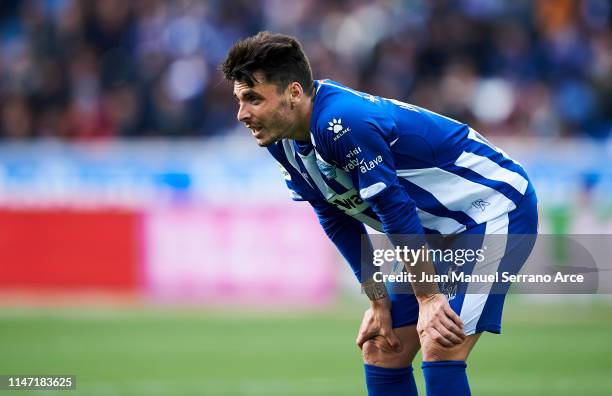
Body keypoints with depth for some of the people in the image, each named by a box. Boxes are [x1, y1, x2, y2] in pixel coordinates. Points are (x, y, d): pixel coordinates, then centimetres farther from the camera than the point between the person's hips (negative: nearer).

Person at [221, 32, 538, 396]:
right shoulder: (284, 142, -3)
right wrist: (379, 301, 3)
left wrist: (428, 297, -23)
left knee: (440, 351, -20)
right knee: (381, 352, 5)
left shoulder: (341, 122, -31)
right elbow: (339, 222, 7)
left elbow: (396, 211, -28)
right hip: (438, 231, 9)